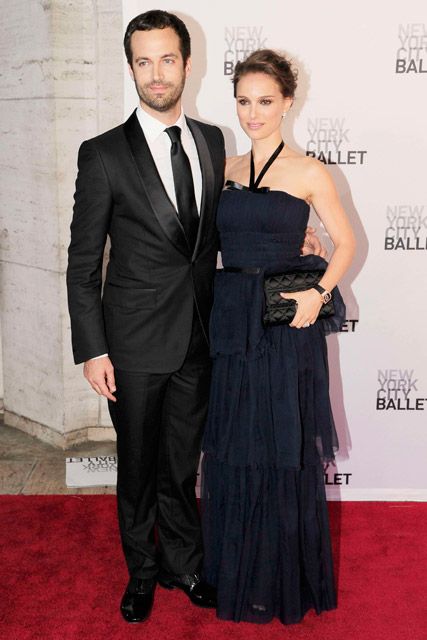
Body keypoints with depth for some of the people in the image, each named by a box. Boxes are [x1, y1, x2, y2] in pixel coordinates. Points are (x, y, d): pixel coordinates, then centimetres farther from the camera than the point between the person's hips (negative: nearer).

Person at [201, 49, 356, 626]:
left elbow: (345, 242, 2)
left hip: (287, 325, -4)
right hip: (231, 322, 4)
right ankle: (235, 571, 32)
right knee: (232, 452, 12)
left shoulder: (308, 172, -3)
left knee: (285, 452, 5)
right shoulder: (225, 168, 9)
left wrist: (318, 292, -13)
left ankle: (285, 580, 25)